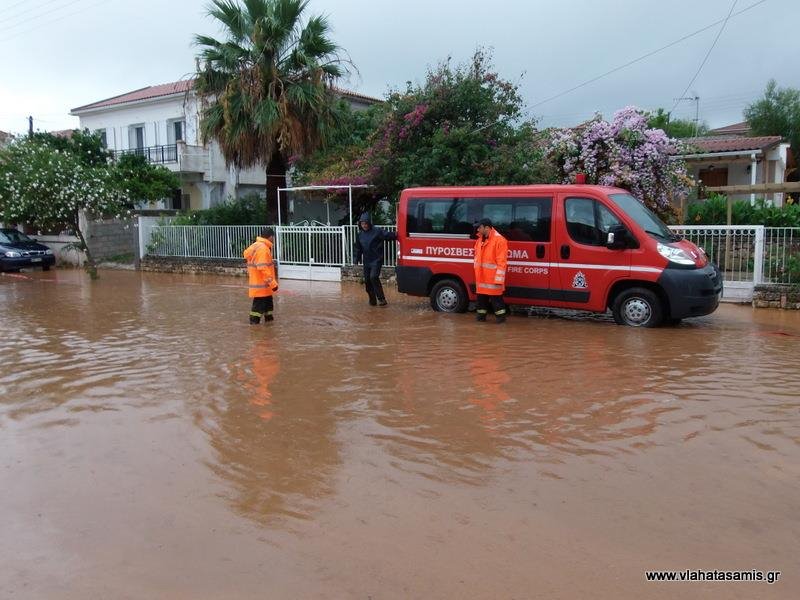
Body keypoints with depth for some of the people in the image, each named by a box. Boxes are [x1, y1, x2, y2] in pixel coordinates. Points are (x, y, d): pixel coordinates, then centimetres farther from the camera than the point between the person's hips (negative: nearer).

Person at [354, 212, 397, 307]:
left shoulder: (377, 231, -9)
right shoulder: (360, 234, 9)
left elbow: (387, 235, -18)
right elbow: (358, 248, 18)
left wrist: (395, 235, -35)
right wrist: (357, 259, 17)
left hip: (376, 260, -6)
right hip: (366, 262, 6)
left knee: (374, 277, -21)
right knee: (367, 281, 8)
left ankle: (381, 299, -15)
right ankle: (372, 300, 21)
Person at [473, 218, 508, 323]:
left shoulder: (499, 240, -14)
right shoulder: (479, 240, 12)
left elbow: (501, 262, -17)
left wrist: (499, 279, -20)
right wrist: (477, 274, 17)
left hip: (493, 278, -8)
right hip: (481, 278, 8)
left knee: (496, 298, -1)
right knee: (481, 297, 16)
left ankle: (501, 316, 8)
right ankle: (481, 315, 27)